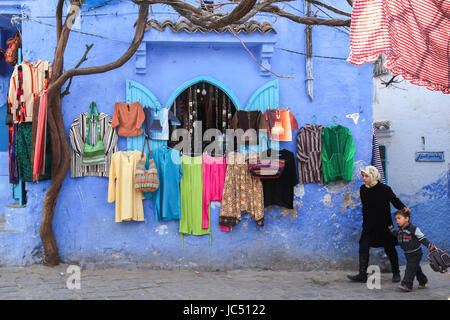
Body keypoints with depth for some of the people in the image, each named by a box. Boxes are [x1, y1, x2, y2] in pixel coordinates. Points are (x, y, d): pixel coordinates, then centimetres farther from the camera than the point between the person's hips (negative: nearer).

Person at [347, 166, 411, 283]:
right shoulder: (363, 189, 0)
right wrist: (365, 222, 10)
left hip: (384, 225, -3)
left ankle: (396, 273, 26)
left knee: (389, 249, 7)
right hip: (369, 225, 4)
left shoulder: (384, 189, -13)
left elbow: (395, 200, -6)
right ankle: (362, 274, 0)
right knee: (363, 248, -6)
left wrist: (404, 208, -25)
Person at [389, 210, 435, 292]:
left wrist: (430, 245, -18)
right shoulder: (400, 230, 4)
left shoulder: (413, 229, -17)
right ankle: (422, 281, 36)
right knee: (416, 268, 18)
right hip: (407, 254, 7)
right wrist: (392, 229, 20)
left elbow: (422, 238, -14)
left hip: (415, 253, -7)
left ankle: (407, 284, -11)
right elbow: (397, 235, 27)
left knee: (410, 268, -11)